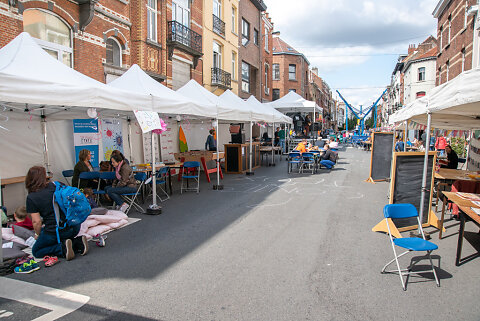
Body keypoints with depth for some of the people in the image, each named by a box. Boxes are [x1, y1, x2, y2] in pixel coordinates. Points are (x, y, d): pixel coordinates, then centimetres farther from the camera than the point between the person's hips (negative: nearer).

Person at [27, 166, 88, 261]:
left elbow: (37, 222, -8)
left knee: (36, 252, 20)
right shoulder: (55, 185, 5)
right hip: (75, 226, 5)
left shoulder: (31, 198, -5)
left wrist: (38, 234, 12)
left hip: (56, 232, -5)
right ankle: (78, 242, 4)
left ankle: (62, 248, -7)